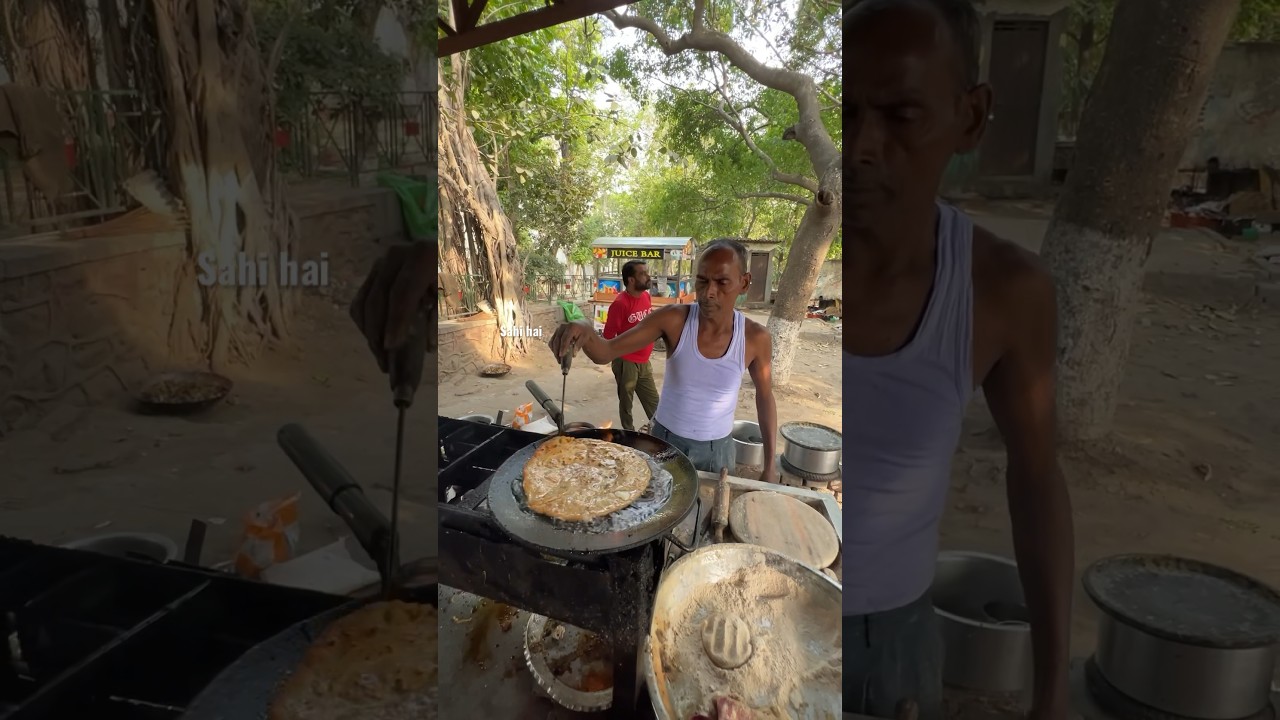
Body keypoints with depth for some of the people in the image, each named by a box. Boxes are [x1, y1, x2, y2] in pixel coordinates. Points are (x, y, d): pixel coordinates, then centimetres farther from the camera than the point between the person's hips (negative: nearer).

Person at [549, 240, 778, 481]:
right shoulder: (674, 319, -19)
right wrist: (586, 330, -45)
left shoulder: (756, 338, -16)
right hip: (665, 439, 0)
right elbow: (605, 352, -21)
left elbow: (765, 397, 0)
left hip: (717, 449, 0)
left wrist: (770, 466, 2)